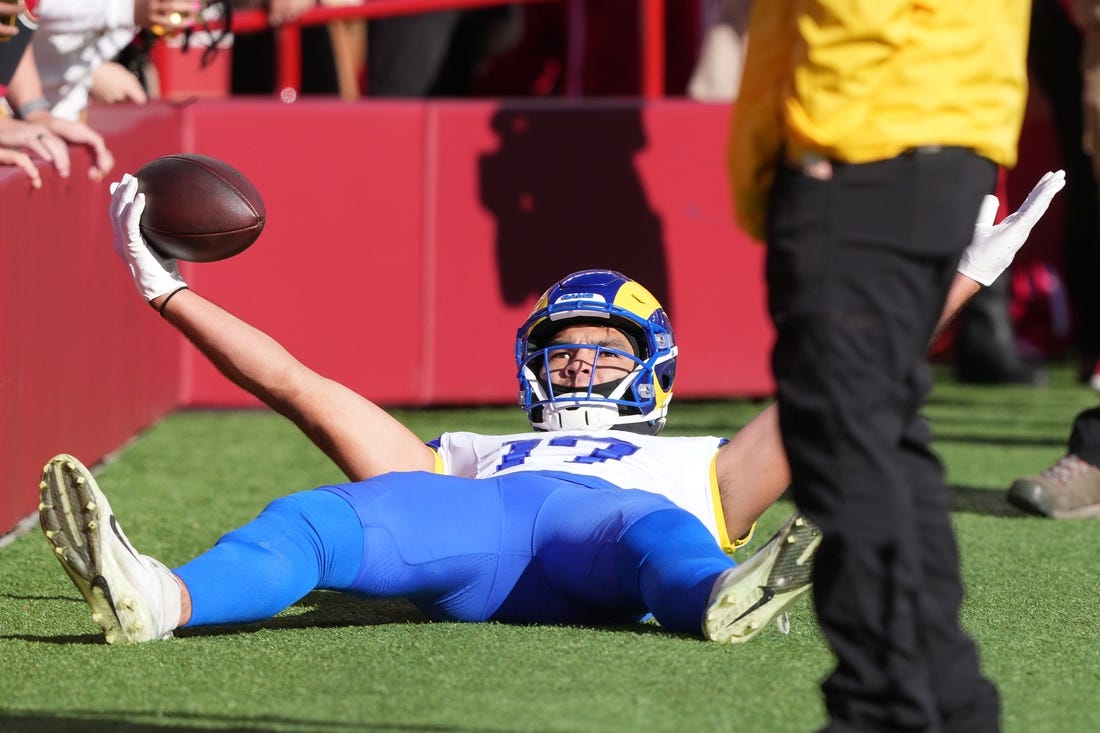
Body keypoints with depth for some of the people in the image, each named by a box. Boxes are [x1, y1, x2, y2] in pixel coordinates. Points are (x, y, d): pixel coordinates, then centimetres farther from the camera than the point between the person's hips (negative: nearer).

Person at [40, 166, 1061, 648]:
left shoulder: (697, 466, 43)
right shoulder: (471, 454, 46)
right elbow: (306, 391, 44)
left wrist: (960, 276, 35)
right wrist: (168, 296, 43)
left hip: (627, 523, -1)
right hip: (468, 524, 1)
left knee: (656, 539, -39)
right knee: (317, 518, -31)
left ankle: (722, 596, -75)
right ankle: (159, 599, -59)